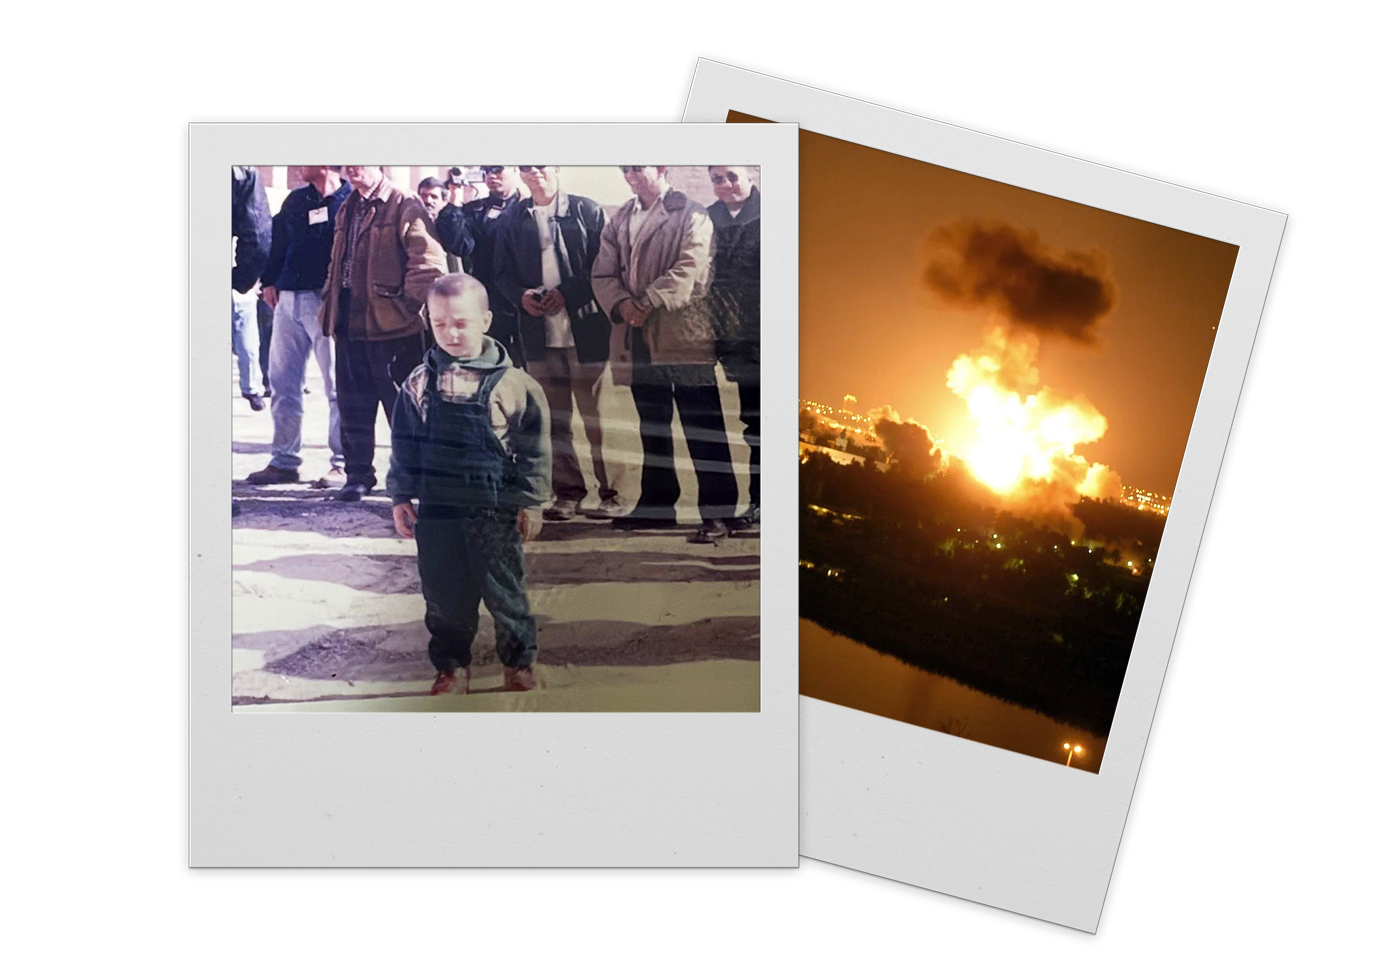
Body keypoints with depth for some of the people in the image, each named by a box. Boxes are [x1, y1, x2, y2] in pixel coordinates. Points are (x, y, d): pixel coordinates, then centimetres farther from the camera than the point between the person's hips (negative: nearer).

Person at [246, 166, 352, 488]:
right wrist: (269, 281, 12)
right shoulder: (296, 200, 16)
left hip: (326, 301, -7)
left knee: (337, 385, -4)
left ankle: (343, 464, 2)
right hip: (288, 299, 7)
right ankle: (284, 460, 16)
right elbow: (279, 244, 22)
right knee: (283, 384, 8)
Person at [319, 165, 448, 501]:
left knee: (403, 407, 1)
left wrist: (409, 303, -15)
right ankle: (358, 475, 21)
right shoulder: (347, 210, 17)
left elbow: (429, 260, -16)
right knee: (354, 409, 11)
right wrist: (330, 306, 15)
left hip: (393, 325, -7)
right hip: (350, 324, 7)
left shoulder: (405, 207, -8)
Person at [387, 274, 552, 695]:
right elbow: (404, 444, 8)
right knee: (443, 593, 10)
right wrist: (400, 496, 6)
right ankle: (452, 664, 25)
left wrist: (530, 502, -3)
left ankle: (519, 662, 23)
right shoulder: (420, 383, 0)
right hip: (436, 508, 3)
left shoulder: (512, 382, -8)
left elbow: (533, 447, -3)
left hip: (494, 510, -2)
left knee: (504, 590, 7)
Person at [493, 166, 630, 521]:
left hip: (585, 328, -3)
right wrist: (521, 296, -6)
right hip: (539, 330, 3)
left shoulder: (587, 211, 3)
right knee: (553, 418, 5)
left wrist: (568, 293, -11)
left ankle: (611, 492, 3)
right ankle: (567, 492, 13)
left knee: (596, 415, -3)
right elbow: (502, 273, 14)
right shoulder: (511, 219, 13)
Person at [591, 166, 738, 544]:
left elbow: (690, 270, -15)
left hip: (684, 335, -6)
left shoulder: (691, 215, -2)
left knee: (702, 430, -5)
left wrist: (648, 303, -20)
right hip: (638, 339, 6)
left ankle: (717, 512, -3)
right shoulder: (619, 220, 16)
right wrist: (621, 303, -12)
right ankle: (657, 503, 25)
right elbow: (603, 273, 8)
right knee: (652, 427, 15)